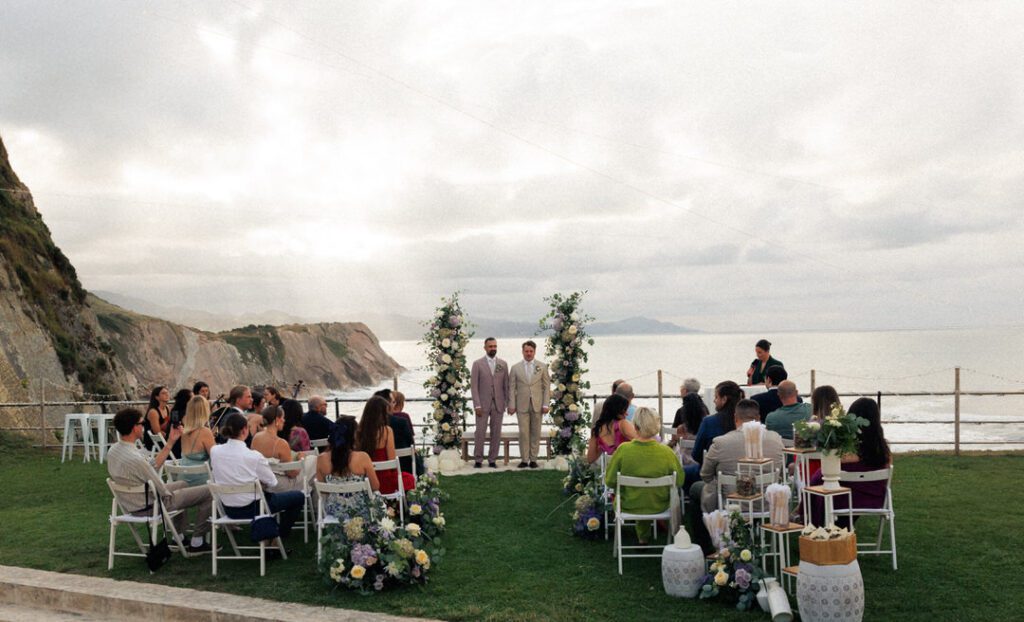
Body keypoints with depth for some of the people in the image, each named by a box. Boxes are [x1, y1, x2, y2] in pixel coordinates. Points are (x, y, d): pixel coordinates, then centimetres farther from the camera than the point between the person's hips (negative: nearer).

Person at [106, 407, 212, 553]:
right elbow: (163, 493, -22)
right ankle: (197, 542, 10)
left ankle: (179, 537, 33)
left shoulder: (113, 451, -5)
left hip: (131, 503, 9)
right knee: (207, 492, -1)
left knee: (183, 484, 31)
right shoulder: (135, 459, -33)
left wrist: (170, 442, 4)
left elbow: (153, 465, 3)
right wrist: (170, 494, 0)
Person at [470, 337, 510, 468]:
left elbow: (506, 385, 10)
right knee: (480, 433, -2)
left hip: (498, 404, 2)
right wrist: (477, 405, -9)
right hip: (483, 404, -2)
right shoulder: (477, 364, 0)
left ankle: (492, 459, 12)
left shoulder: (503, 364, 8)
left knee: (496, 433, 4)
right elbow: (473, 386, -3)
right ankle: (478, 460, 7)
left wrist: (507, 403, 3)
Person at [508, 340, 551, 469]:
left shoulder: (542, 367, 7)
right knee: (523, 433, -2)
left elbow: (547, 386, 5)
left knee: (535, 433, 4)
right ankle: (524, 459, 5)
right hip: (522, 405, 0)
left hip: (537, 405, 1)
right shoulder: (515, 368, 6)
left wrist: (545, 404, -3)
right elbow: (512, 388, 4)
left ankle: (533, 459, 11)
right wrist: (512, 405, -3)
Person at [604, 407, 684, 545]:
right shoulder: (667, 452, -20)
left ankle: (643, 536, 45)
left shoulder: (623, 450, -23)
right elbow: (679, 482, -6)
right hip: (659, 506, 1)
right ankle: (644, 536, 46)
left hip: (629, 506, -1)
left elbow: (609, 481, -13)